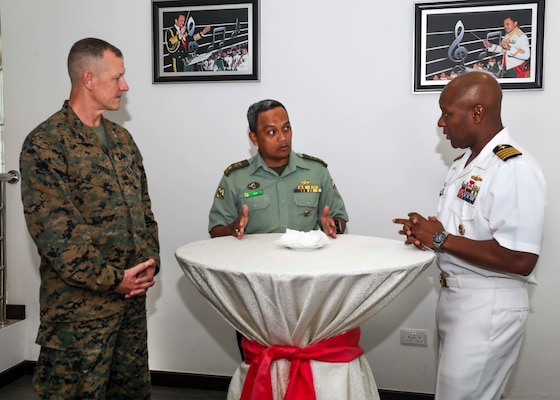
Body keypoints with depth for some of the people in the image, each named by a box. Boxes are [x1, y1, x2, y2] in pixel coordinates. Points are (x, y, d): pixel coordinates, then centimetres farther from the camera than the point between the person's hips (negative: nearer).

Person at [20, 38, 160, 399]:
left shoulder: (122, 138, 12)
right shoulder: (45, 144, -12)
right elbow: (53, 232, -17)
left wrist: (150, 263, 1)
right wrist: (113, 279, -15)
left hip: (133, 294, 7)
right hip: (79, 304, -7)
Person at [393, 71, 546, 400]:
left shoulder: (516, 169, -22)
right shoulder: (464, 163, 10)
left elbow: (519, 260, -28)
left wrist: (441, 239, -22)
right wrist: (424, 230, -4)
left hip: (489, 307, -9)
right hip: (453, 296, 9)